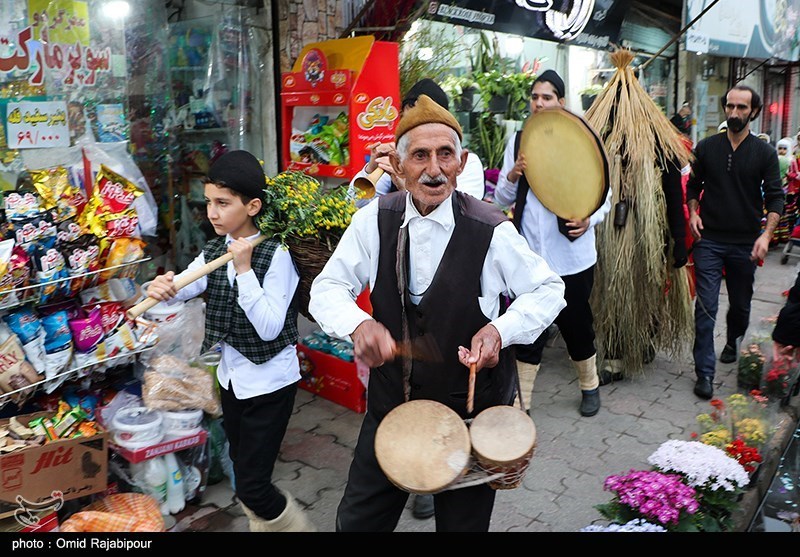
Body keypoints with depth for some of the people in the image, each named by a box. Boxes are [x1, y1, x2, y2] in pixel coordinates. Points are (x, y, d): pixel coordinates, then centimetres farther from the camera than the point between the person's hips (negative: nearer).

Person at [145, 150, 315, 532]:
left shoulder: (275, 255, -18)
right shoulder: (214, 252, 2)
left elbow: (269, 328, -24)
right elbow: (180, 288, -7)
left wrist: (244, 269, -27)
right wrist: (160, 289, -29)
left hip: (269, 382, -7)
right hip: (231, 376, 7)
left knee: (252, 488, -2)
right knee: (243, 472, 20)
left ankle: (298, 526, 24)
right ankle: (262, 526, 41)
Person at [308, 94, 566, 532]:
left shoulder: (491, 231, -16)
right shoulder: (374, 221, -7)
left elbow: (549, 290, -3)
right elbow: (328, 287, -3)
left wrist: (500, 329, -21)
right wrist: (358, 324, -25)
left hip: (472, 415, -2)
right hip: (389, 405, 3)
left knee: (463, 523, 19)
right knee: (356, 521, 17)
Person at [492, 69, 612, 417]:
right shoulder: (518, 140, 5)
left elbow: (604, 195, 4)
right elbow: (502, 199, 7)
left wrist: (590, 219, -17)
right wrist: (512, 175, -15)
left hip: (572, 255, -1)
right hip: (530, 254, 1)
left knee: (577, 325, 13)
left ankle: (590, 387, 38)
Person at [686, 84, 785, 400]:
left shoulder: (765, 153, 1)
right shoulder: (706, 147, 4)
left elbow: (775, 197, -1)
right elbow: (693, 186, 14)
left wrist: (766, 234, -15)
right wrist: (693, 213, -4)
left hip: (745, 244, 1)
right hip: (709, 240, 0)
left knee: (741, 304, 15)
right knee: (706, 307, -6)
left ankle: (732, 345, 44)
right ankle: (704, 373, -1)